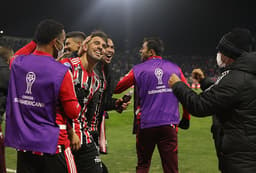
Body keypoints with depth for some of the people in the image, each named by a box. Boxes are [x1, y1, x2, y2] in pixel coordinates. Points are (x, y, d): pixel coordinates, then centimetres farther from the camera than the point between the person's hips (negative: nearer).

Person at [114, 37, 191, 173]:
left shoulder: (138, 70, 0)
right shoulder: (175, 69, 6)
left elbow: (116, 88, 4)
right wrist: (186, 118, 18)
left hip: (146, 125, -1)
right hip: (169, 125, 1)